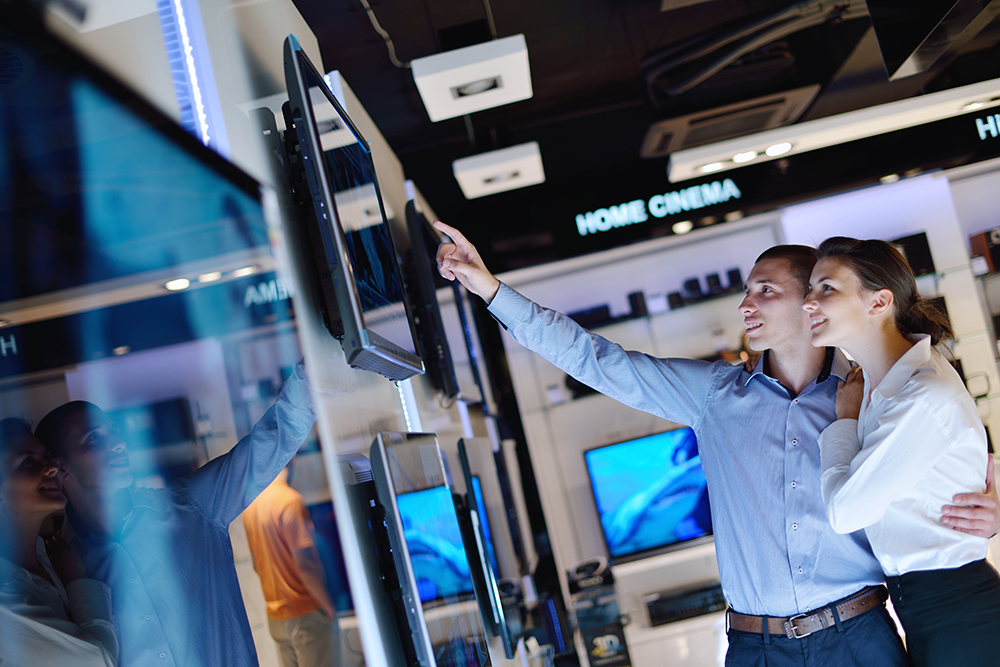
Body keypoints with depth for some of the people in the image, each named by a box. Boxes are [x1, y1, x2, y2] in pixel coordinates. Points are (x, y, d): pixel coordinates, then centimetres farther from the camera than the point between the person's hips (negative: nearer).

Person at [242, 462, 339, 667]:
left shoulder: (250, 504, 7)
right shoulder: (289, 499, -18)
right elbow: (305, 564, -21)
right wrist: (329, 607, -12)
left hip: (275, 617, 8)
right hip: (305, 613, -8)